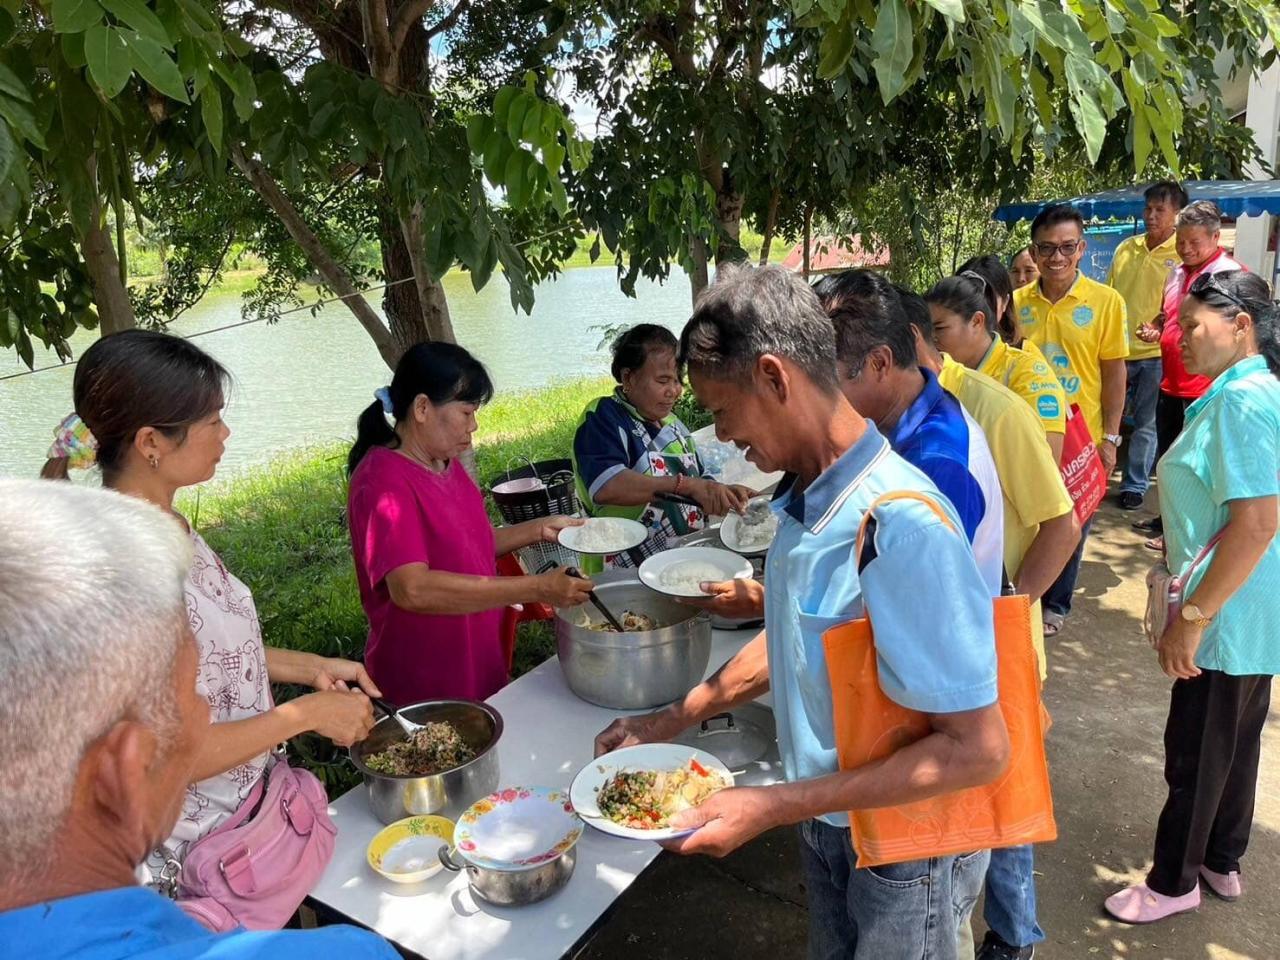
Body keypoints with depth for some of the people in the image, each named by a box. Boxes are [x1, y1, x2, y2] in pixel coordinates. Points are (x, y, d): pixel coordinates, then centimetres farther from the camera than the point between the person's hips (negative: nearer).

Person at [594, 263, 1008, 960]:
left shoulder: (902, 524, -32)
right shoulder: (805, 499, -6)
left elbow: (978, 748, -29)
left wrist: (774, 806, -28)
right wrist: (670, 721, 6)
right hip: (828, 820, 7)